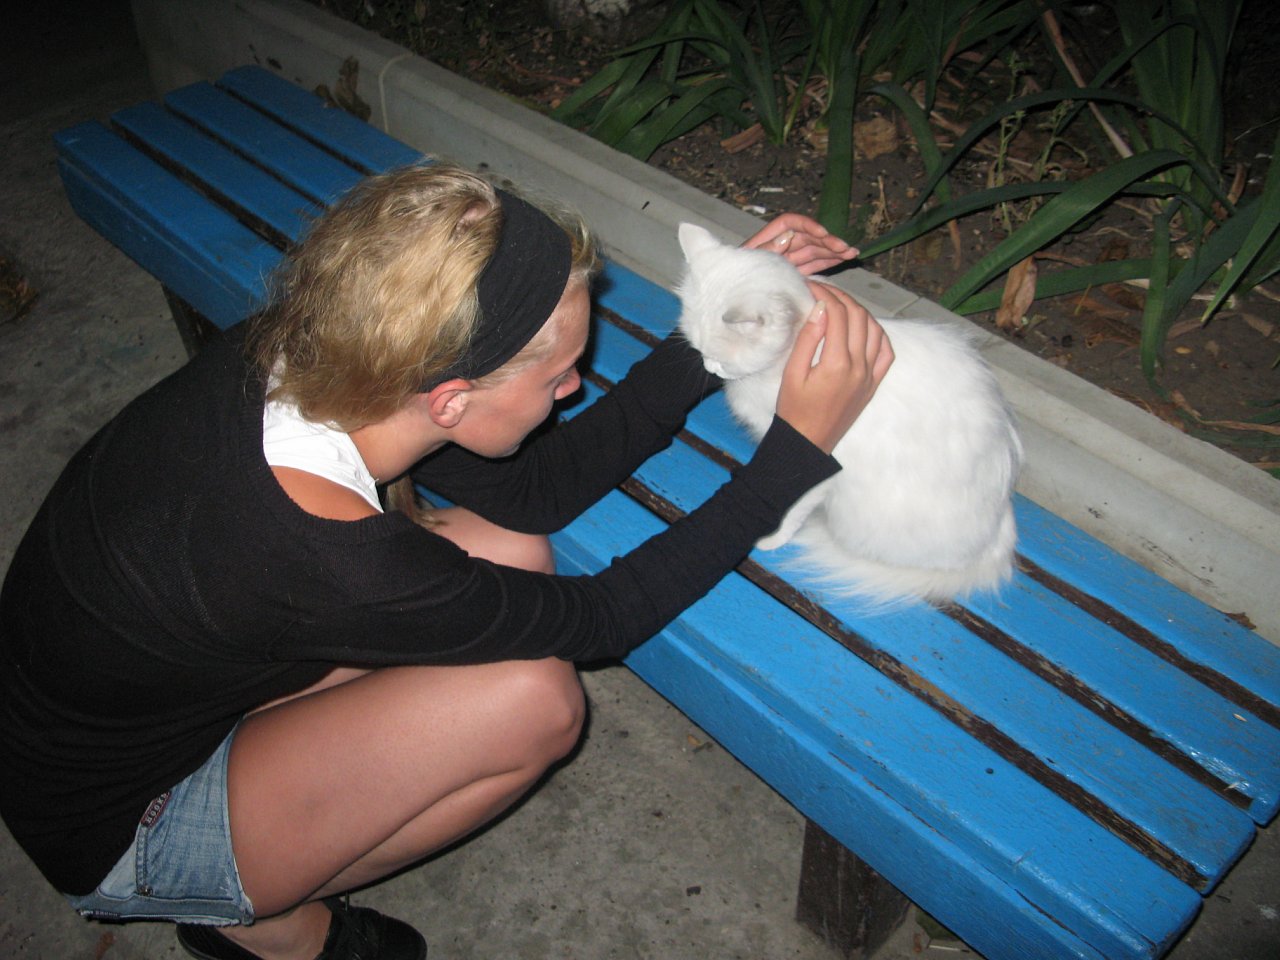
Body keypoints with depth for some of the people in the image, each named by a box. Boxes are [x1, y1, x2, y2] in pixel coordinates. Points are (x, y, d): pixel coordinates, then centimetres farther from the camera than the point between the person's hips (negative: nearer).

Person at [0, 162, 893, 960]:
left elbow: (530, 490, -8)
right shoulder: (324, 557, -39)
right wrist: (802, 444, -23)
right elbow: (604, 614, -25)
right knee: (533, 696, -23)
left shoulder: (293, 351, -18)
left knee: (509, 550, -7)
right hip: (119, 838, -7)